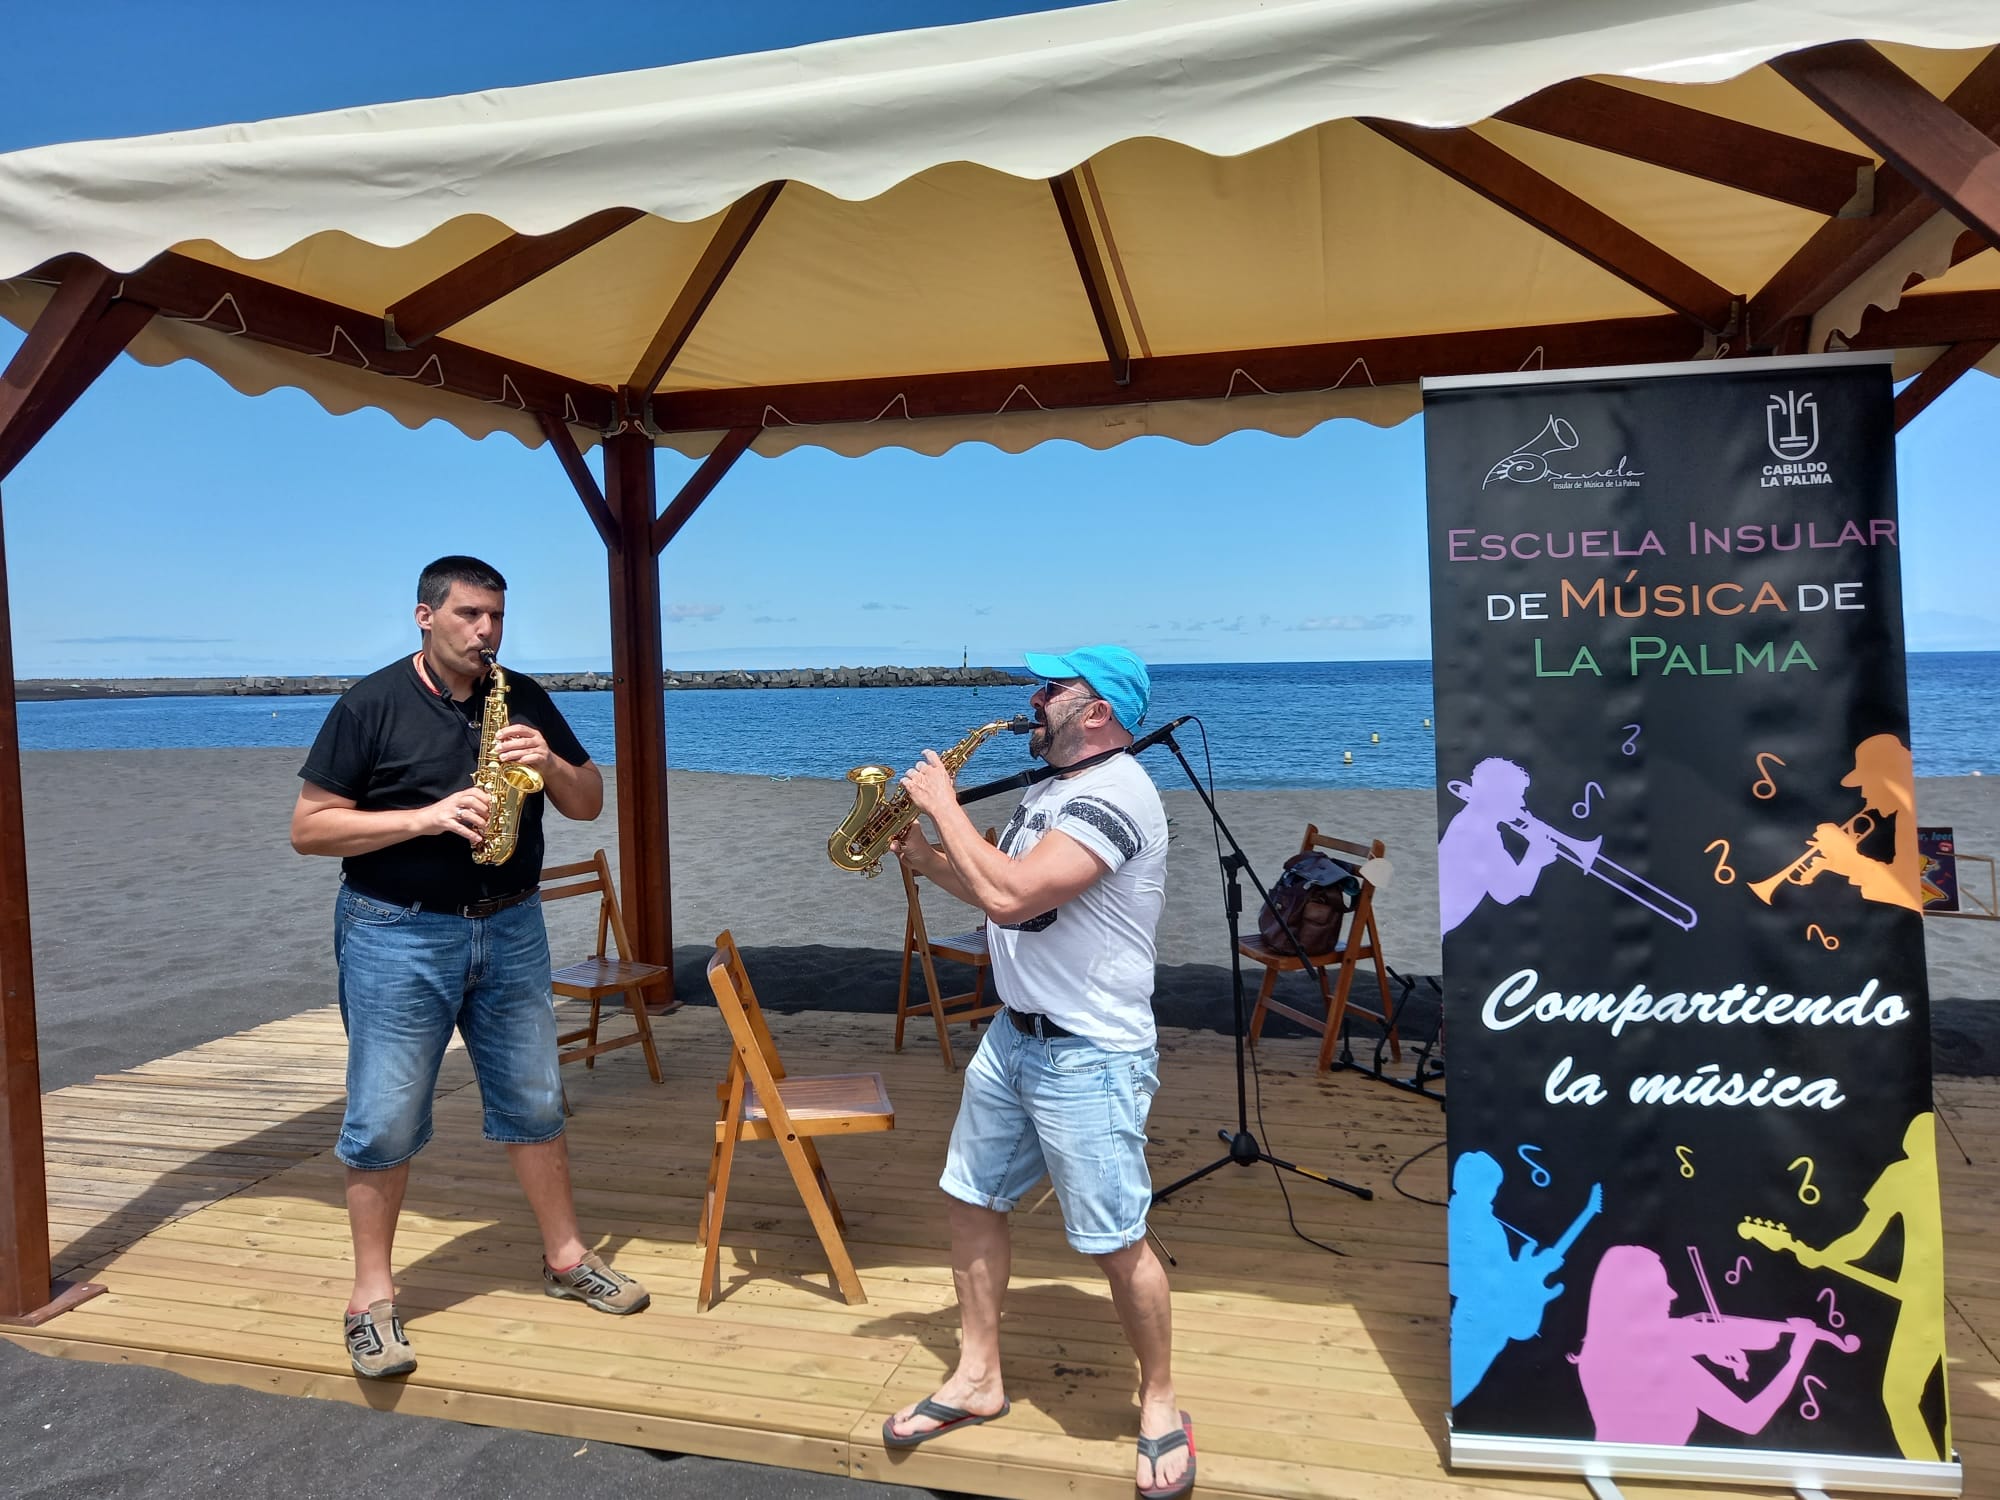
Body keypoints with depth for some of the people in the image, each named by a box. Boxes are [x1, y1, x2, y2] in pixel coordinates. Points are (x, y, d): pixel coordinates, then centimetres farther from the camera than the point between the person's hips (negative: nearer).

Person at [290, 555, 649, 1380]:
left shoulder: (524, 699, 5)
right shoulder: (372, 705, -7)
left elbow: (590, 803, 9)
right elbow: (308, 827, -9)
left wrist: (551, 764, -13)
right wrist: (426, 817, -21)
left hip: (510, 929, 4)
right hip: (400, 936, -4)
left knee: (534, 1103, 12)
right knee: (384, 1122, 3)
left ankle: (565, 1258, 26)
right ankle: (372, 1298, 17)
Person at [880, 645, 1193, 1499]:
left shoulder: (1115, 795, -23)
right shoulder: (1051, 791, 10)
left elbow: (1011, 897, -32)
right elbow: (1007, 897, 17)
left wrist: (944, 806, -19)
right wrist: (929, 858, 3)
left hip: (1090, 1058, -9)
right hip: (1012, 1036, 10)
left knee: (1116, 1244, 1)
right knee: (972, 1201, 15)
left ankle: (1161, 1406, 23)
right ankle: (978, 1380, 30)